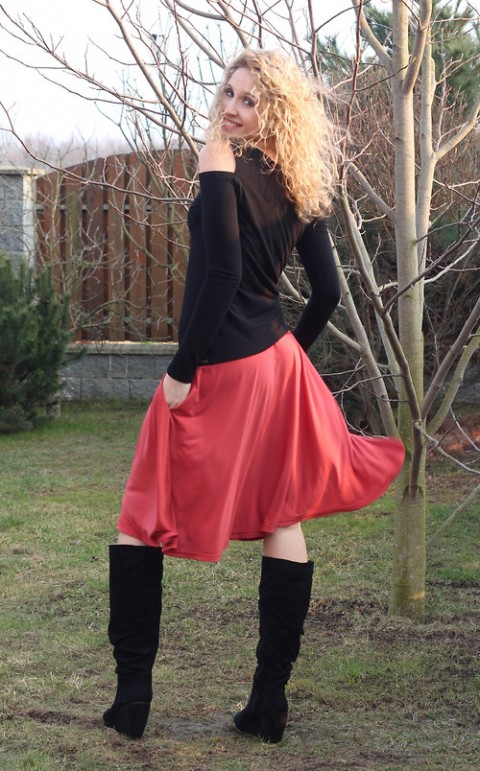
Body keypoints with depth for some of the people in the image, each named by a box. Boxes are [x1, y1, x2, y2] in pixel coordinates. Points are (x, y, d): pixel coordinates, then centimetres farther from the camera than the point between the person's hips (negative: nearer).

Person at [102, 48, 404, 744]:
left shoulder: (221, 163, -14)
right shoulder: (301, 188, 7)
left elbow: (222, 273, -23)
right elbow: (327, 293, 9)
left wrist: (181, 368, -18)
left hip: (218, 369, -7)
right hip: (279, 369, 7)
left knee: (141, 526, 6)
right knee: (282, 521, 10)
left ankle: (132, 694, 8)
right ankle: (270, 703, 15)